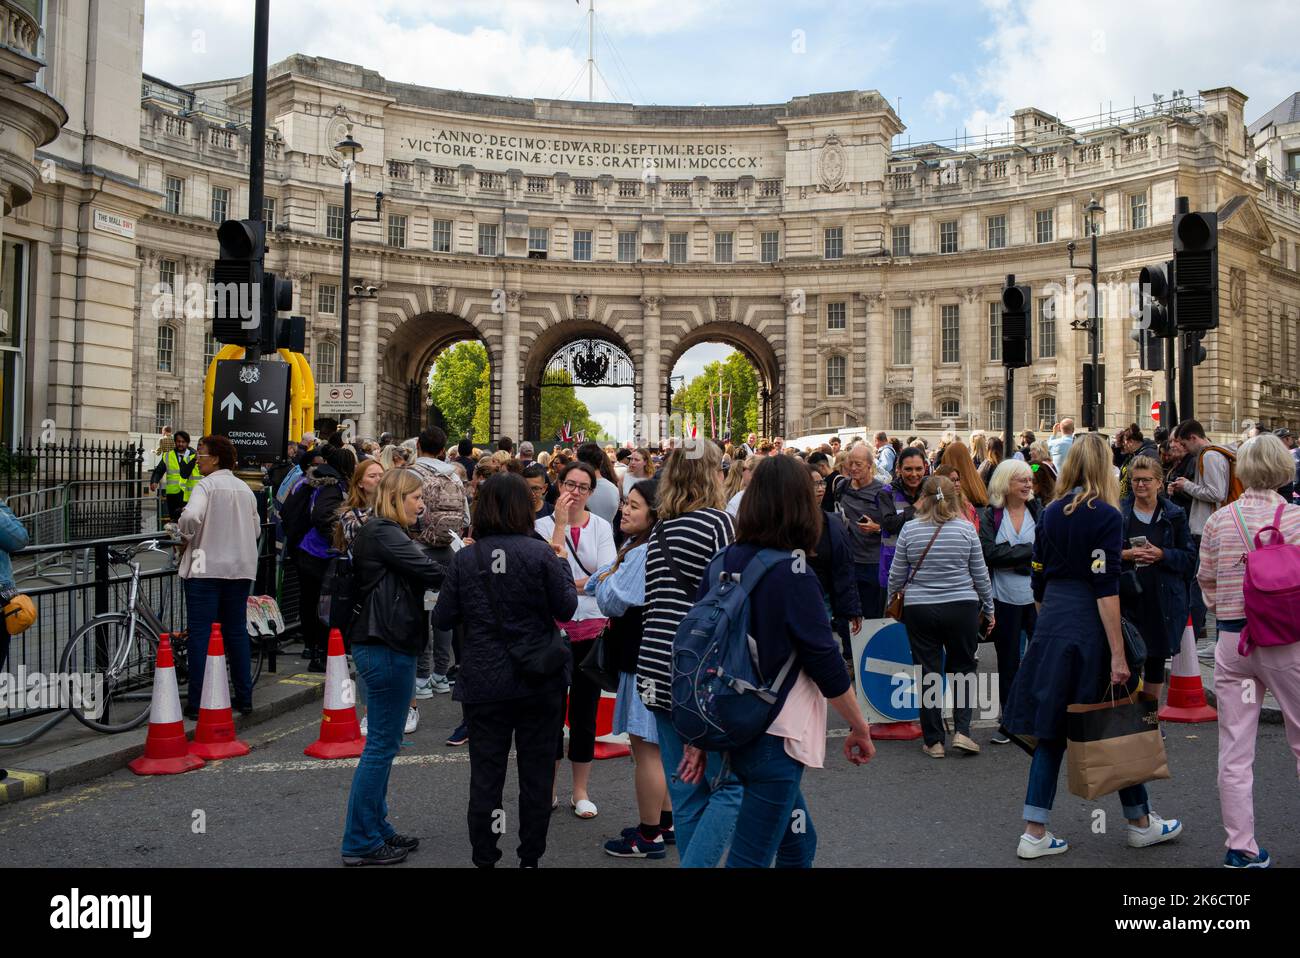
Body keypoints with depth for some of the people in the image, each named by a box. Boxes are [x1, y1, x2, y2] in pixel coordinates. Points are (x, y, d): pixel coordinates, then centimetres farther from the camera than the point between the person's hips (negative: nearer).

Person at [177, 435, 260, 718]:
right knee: (237, 632, 13)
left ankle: (197, 702, 0)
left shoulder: (206, 485, -9)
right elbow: (256, 528, 15)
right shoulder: (244, 488, 11)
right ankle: (243, 697, 17)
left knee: (200, 634, -1)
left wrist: (184, 534, -6)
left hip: (206, 568, -6)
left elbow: (191, 517, -25)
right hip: (241, 569, 6)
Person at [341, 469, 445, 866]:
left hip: (381, 644, 11)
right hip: (386, 647, -11)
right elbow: (433, 573, -22)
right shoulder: (385, 534, -15)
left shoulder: (380, 533, 17)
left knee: (383, 744, 17)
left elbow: (416, 577, 13)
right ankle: (361, 843, 7)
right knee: (381, 745, -2)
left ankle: (376, 829, 26)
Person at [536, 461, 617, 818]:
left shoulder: (601, 526, 3)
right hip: (554, 625, -1)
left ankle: (581, 791, 19)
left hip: (592, 627, 1)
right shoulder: (544, 525, -2)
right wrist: (561, 524, -16)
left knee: (585, 709, 8)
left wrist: (567, 585, -19)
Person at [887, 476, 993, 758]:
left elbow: (897, 574, 1)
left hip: (919, 608, 0)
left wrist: (894, 598, 19)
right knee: (963, 669, 15)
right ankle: (962, 730, 6)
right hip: (962, 606, 0)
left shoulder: (910, 529, -5)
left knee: (928, 673, 8)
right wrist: (989, 608, 15)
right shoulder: (966, 529, -4)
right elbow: (980, 574, 2)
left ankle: (934, 741, 13)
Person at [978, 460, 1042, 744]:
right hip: (1004, 599, 0)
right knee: (1008, 662, 11)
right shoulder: (989, 515, 0)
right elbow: (990, 553, -12)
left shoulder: (1040, 511, 2)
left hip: (1037, 596, 0)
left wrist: (1012, 561, -15)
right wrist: (1028, 550, -14)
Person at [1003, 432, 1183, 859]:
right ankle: (1140, 823, 28)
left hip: (1050, 628, 6)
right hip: (1090, 631, -6)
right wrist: (1118, 654, -16)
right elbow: (1105, 588, -16)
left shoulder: (1050, 514, 8)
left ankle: (1035, 832, 9)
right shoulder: (1107, 516, -10)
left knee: (1051, 729, 9)